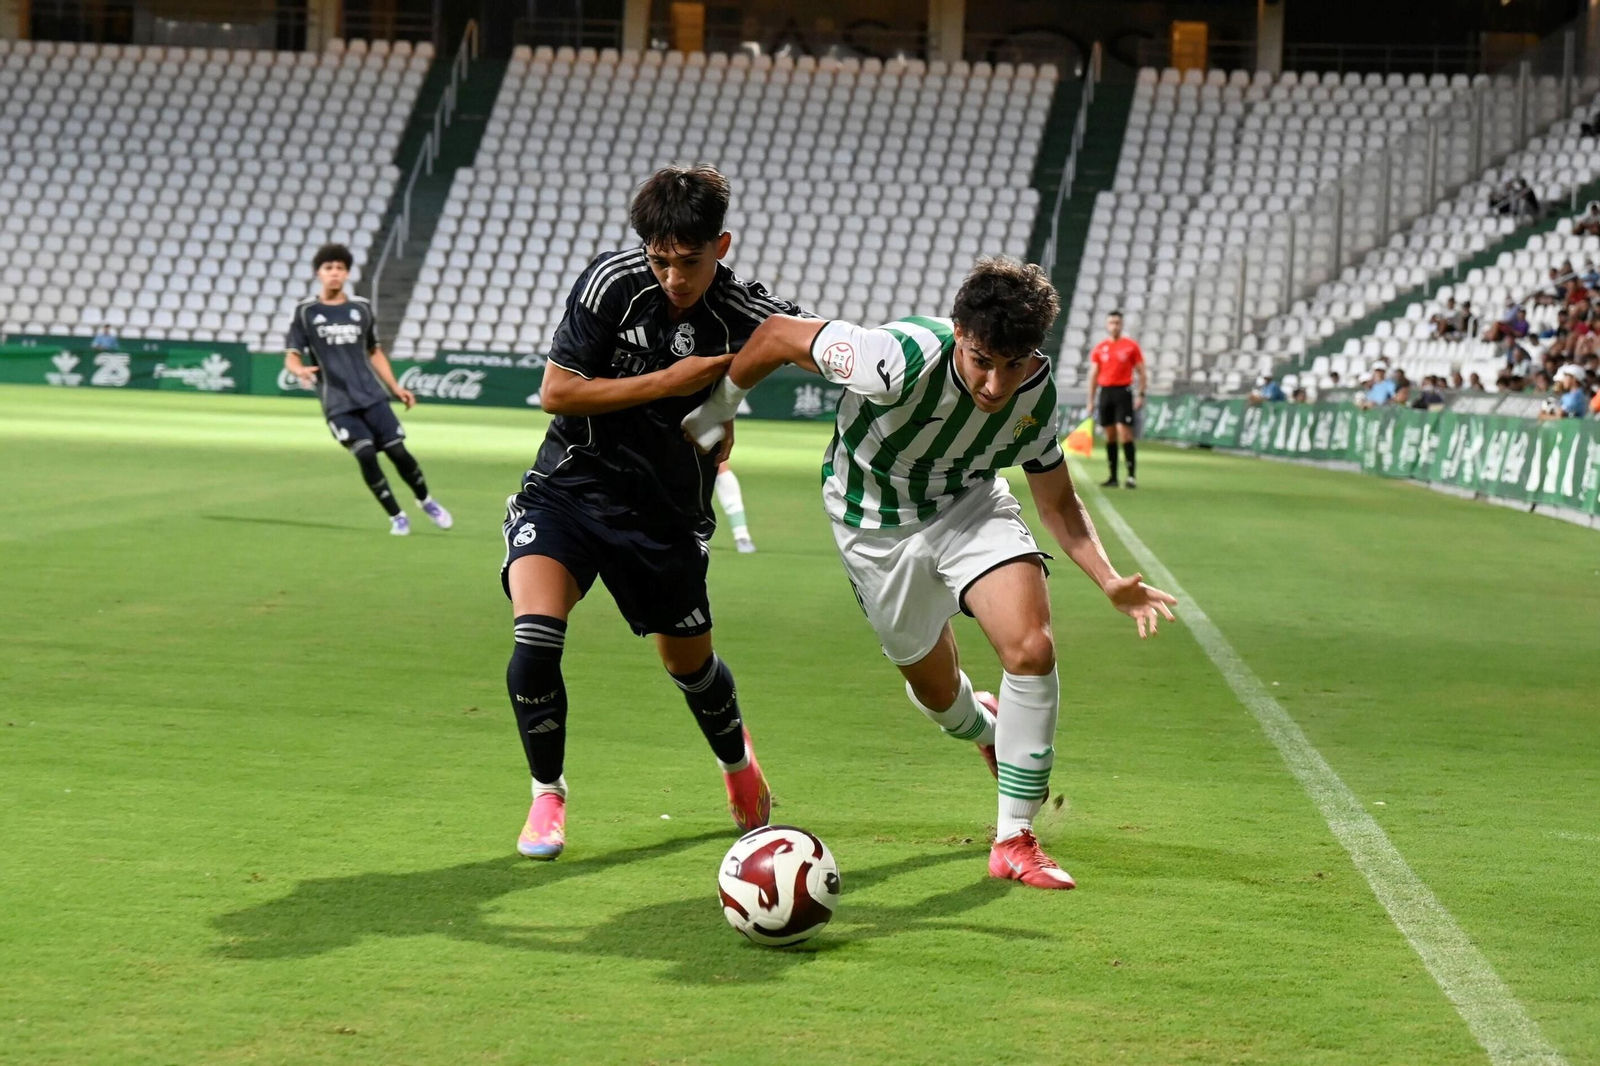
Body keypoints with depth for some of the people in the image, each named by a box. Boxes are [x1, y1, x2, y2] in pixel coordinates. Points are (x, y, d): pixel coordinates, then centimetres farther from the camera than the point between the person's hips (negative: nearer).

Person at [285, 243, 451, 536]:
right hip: (337, 402, -2)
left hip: (372, 395, 2)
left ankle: (426, 501, 24)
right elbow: (291, 356, -1)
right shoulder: (305, 312, 1)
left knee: (398, 451, -3)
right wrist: (300, 370, -25)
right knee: (365, 455, -15)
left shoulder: (361, 308, 9)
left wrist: (395, 387, 13)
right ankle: (396, 516, 1)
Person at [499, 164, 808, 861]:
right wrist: (667, 382, -20)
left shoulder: (742, 314, -13)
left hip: (666, 513, 1)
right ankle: (547, 797, -1)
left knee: (688, 661, 15)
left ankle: (735, 756, 50)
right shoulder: (612, 282, -15)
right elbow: (555, 392, -14)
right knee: (535, 636, -22)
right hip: (572, 486, -1)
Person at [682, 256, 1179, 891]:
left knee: (1032, 648, -21)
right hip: (878, 528, -2)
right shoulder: (903, 360, -37)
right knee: (934, 689, 10)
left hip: (972, 505, 2)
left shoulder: (1036, 391, -21)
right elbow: (780, 333, -23)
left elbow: (1056, 501, -5)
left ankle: (1014, 839, -7)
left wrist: (1110, 581, -21)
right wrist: (717, 410, -7)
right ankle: (984, 727, 51)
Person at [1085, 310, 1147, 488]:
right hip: (1105, 392, 3)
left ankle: (1132, 476, -10)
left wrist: (1141, 395, -6)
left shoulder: (1131, 345, 2)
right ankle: (1113, 477, 9)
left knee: (1125, 433, -11)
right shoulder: (1099, 348, 9)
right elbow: (1093, 375, 11)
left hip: (1123, 392, -3)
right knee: (1110, 436, 5)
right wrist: (1091, 400, 7)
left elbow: (1142, 372, 3)